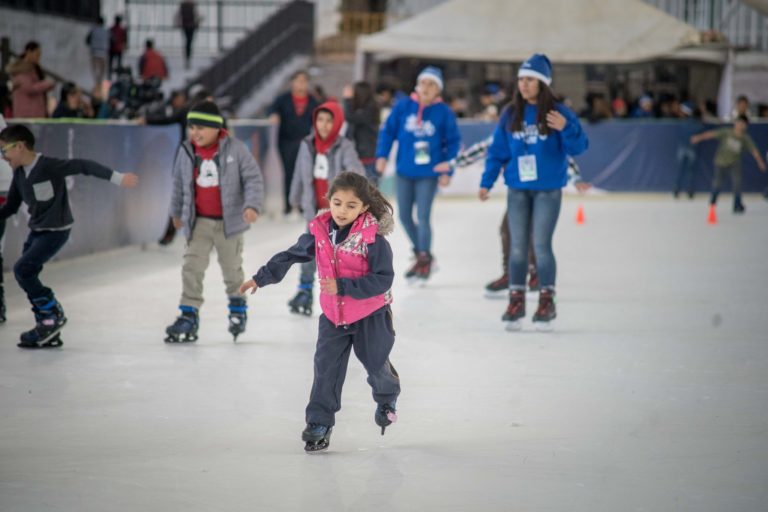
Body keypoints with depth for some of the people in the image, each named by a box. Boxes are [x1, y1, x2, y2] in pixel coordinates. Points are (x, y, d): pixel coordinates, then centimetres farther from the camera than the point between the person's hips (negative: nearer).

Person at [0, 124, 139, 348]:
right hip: (37, 231, 8)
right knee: (27, 276, 6)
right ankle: (48, 332, 16)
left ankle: (53, 315, -2)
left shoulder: (49, 166, -20)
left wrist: (116, 177, -33)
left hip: (56, 231, -8)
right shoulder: (19, 174, 4)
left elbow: (83, 166, -25)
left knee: (22, 270, -17)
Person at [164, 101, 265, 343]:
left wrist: (252, 205, -23)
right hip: (199, 222, 2)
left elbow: (253, 178, -10)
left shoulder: (235, 149, -12)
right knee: (192, 267, -6)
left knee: (232, 267, 14)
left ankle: (237, 305, 37)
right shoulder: (186, 152, -1)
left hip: (229, 221, -2)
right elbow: (179, 184, 12)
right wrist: (177, 212, 23)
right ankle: (188, 316, -4)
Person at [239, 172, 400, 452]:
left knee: (376, 364, 13)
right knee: (326, 368, -3)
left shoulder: (373, 238, -23)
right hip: (333, 314, 4)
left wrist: (343, 286, -31)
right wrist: (261, 278, 10)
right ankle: (319, 423, 3)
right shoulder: (320, 231, -7)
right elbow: (291, 255, 7)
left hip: (371, 315, -3)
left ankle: (387, 397, 46)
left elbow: (383, 279, -25)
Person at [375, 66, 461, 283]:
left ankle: (424, 261, 11)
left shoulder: (444, 112, -8)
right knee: (405, 217, 11)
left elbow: (453, 142, -3)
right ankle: (421, 255, 30)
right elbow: (388, 130, 3)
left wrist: (447, 171, -7)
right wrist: (382, 155, -6)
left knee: (423, 218, -6)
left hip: (429, 173, -3)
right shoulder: (403, 107, -3)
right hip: (404, 171, 3)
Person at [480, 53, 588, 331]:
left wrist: (566, 128, -28)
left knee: (541, 245, -4)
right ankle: (516, 301, 14)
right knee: (517, 247, 6)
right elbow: (498, 151, 9)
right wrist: (486, 182, 5)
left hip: (547, 189, -3)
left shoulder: (558, 112, -6)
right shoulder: (510, 115, 4)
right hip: (517, 190, 3)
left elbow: (579, 147, -10)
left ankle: (547, 301, 8)